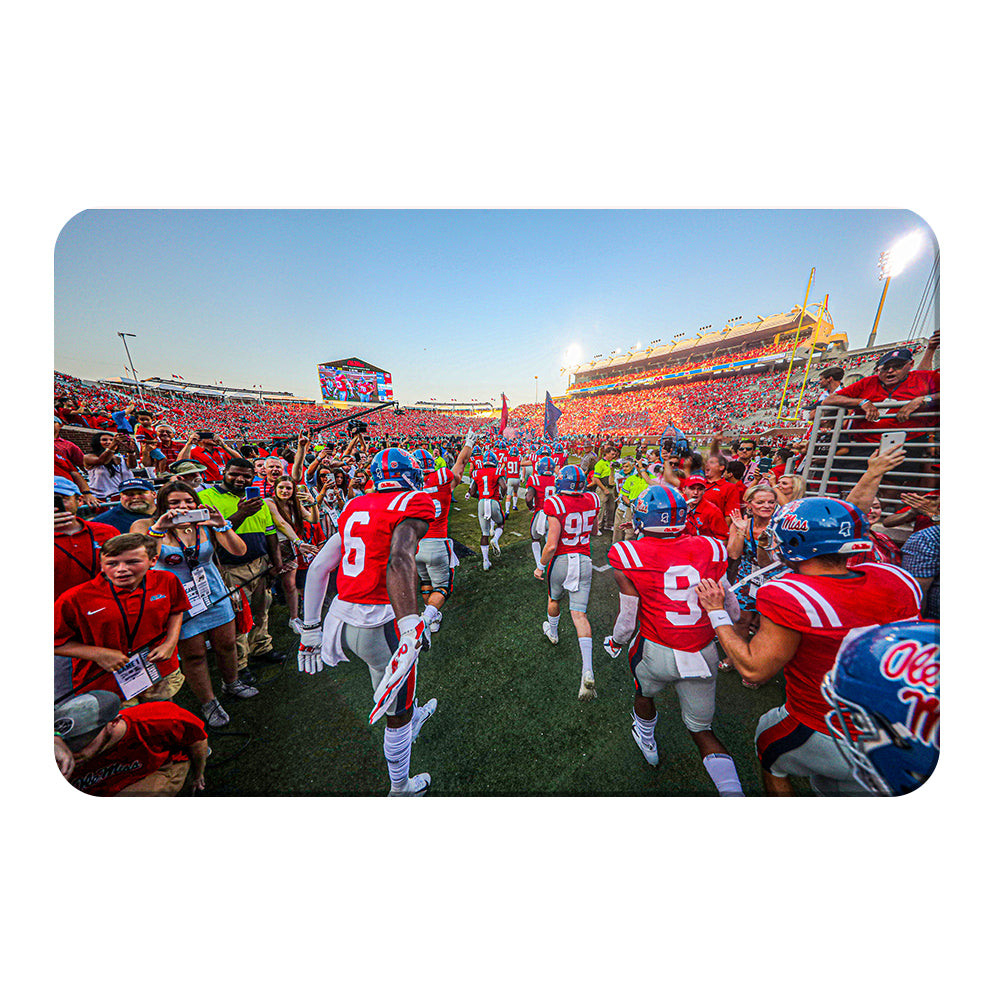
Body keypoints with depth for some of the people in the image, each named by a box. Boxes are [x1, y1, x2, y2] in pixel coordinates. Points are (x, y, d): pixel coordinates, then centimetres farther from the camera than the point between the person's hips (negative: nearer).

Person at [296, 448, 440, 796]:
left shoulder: (355, 507, 9)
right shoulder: (414, 503, -13)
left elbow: (318, 567, 10)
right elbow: (400, 560, -32)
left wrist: (310, 628, 18)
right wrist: (410, 625, -38)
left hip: (342, 615, 8)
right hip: (380, 623, -7)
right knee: (397, 713, 20)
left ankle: (414, 717, 61)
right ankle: (401, 788, 47)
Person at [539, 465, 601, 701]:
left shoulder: (556, 504, -20)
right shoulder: (592, 501, -3)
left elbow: (551, 545, -20)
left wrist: (541, 565, -5)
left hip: (560, 560, -3)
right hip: (584, 562, 4)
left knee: (554, 598, 26)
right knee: (579, 613, 7)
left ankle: (553, 632, 53)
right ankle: (588, 671, 1)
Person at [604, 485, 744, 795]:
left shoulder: (629, 555, -18)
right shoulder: (709, 549, -7)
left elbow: (628, 616, -11)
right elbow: (728, 605, 3)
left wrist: (615, 642, 10)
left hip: (657, 652, -2)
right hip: (704, 654, 2)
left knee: (645, 693, 32)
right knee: (702, 728, 25)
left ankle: (647, 742, 58)